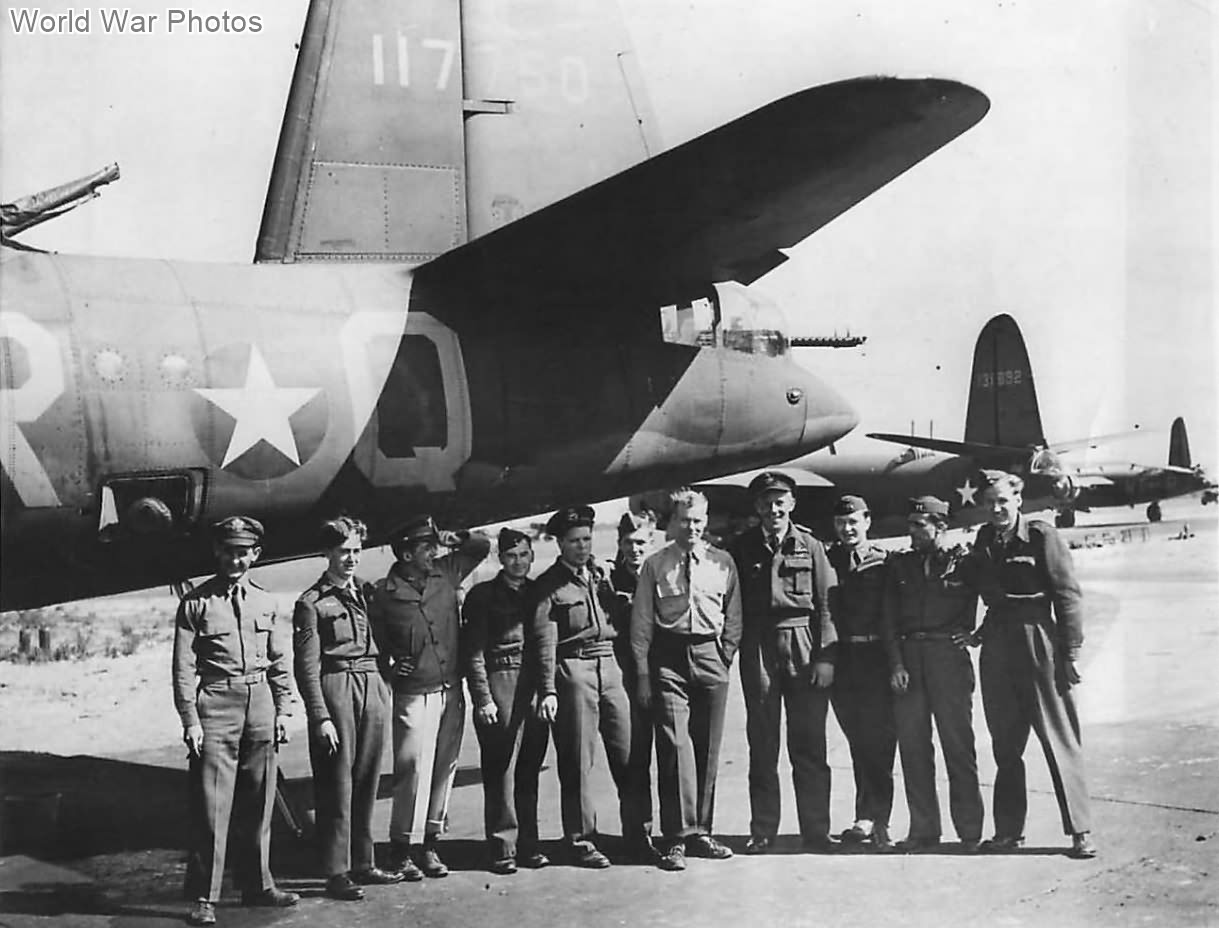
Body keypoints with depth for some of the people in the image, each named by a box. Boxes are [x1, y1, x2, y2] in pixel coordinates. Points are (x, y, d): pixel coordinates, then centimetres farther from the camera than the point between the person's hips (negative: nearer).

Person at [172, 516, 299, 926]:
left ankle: (257, 884, 24)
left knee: (258, 802, 12)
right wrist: (190, 720, -10)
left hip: (260, 704, 4)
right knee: (212, 805, -5)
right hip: (216, 702, -4)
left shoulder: (265, 602, 10)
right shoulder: (195, 603, -3)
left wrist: (281, 711, 9)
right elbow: (183, 668, -4)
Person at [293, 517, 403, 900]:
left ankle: (362, 864, 19)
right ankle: (336, 873, 2)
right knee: (337, 783, -3)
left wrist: (384, 691, 11)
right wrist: (320, 717, -13)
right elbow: (307, 667, -7)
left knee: (367, 780, 10)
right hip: (335, 686, -6)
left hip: (372, 686, 6)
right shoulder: (311, 603, -3)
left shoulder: (366, 592, 15)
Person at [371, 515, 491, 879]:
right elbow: (374, 642, 5)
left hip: (451, 691, 5)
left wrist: (454, 539, 0)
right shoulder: (385, 594, -5)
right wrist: (390, 665, -8)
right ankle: (401, 849, 2)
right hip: (414, 695, -5)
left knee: (444, 767, 8)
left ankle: (430, 844, 17)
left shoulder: (445, 573, 6)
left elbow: (483, 544, 15)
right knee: (414, 769, -8)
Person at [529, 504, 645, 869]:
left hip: (610, 664, 5)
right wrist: (548, 691, -13)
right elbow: (545, 640, -5)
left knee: (628, 755, 1)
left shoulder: (602, 575, 16)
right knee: (578, 761, -1)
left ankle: (637, 833, 10)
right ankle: (581, 841, 7)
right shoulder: (549, 585, 1)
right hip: (573, 669, -5)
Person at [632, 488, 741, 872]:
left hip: (711, 657, 2)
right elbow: (641, 624, 4)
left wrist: (725, 657, 2)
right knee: (676, 746, -9)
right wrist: (643, 675, -2)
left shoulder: (722, 563, 9)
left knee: (708, 750, 6)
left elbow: (733, 618, 13)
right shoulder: (654, 566, 4)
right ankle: (677, 838, -6)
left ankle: (700, 832, 16)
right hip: (668, 658, -2)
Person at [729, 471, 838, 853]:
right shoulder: (742, 548, 7)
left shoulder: (810, 546, 5)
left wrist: (826, 655, -5)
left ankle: (816, 831, 9)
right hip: (758, 651, 1)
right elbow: (734, 607, 5)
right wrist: (745, 654, -4)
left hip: (804, 650, 0)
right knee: (762, 746, 4)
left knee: (809, 746, 2)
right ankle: (762, 832, 11)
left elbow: (826, 603, 3)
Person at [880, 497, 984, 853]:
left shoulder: (963, 563, 1)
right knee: (913, 746, 4)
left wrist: (973, 632, 1)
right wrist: (896, 663, -2)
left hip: (949, 656, -4)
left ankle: (969, 831, 5)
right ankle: (923, 829, 11)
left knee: (958, 744, -2)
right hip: (908, 659, 4)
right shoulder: (901, 565, 12)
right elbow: (889, 620, 8)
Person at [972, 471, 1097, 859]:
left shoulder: (1042, 536, -5)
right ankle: (1008, 830, 18)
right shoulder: (984, 541, 10)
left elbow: (1068, 595, -7)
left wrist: (1070, 652, -10)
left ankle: (1080, 830, 2)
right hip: (997, 649, 6)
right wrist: (981, 632, 4)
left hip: (1038, 643, -5)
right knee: (1005, 745, 10)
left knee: (1059, 740, -3)